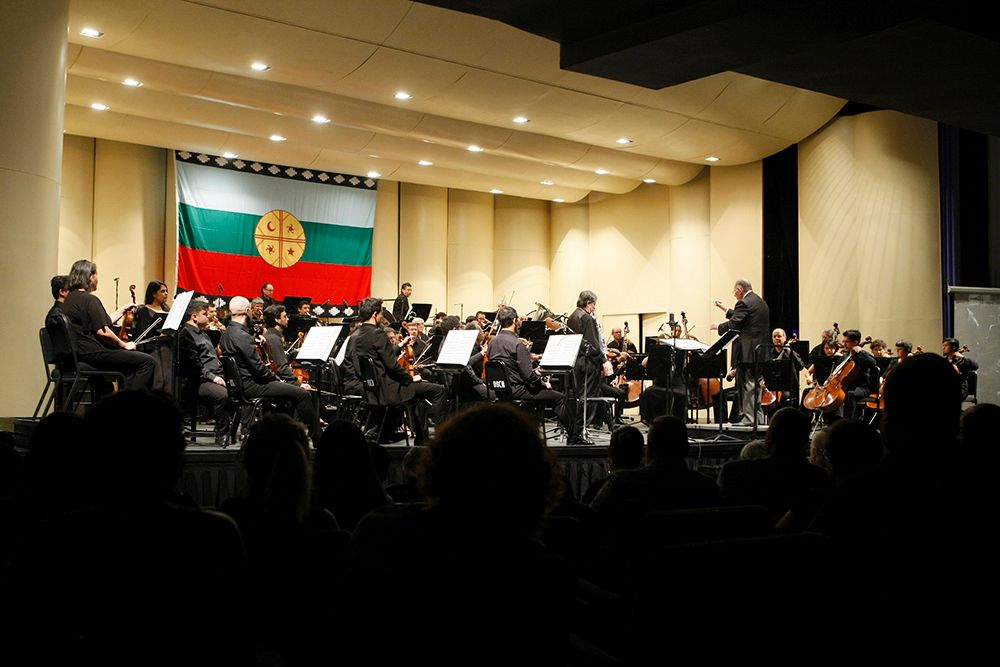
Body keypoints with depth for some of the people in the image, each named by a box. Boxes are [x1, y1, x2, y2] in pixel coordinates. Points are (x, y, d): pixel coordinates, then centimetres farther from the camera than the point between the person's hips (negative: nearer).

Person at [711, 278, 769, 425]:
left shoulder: (744, 303, -12)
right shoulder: (760, 302, 18)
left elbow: (733, 325, -17)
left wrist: (718, 326, 1)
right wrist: (725, 309, 31)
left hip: (747, 352, -9)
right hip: (760, 351, 9)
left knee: (747, 385, -6)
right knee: (756, 384, 13)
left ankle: (748, 418, -6)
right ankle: (758, 417, 17)